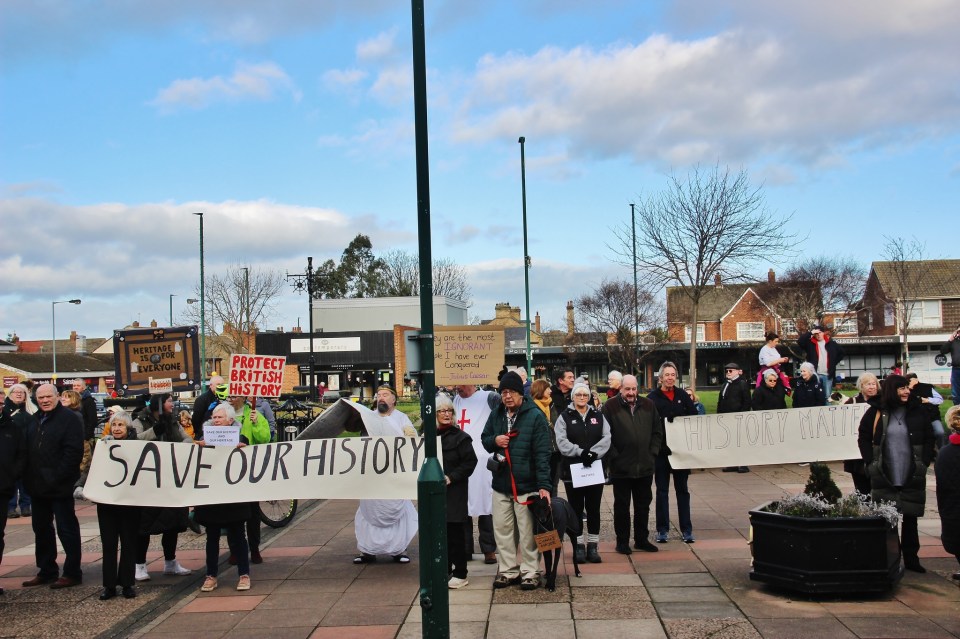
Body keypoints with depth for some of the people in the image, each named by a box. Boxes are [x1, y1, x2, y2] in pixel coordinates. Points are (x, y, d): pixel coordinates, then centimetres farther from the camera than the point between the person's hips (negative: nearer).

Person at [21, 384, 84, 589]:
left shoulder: (69, 418, -10)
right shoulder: (34, 420, 14)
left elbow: (74, 452, -17)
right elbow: (28, 451, 17)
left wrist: (58, 477, -21)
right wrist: (28, 478, 5)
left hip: (59, 487, -8)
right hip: (38, 486, 8)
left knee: (67, 529, -1)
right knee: (41, 529, 15)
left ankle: (72, 573, 7)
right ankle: (46, 571, 25)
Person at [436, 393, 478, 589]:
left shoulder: (459, 436, -6)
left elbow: (470, 461, -9)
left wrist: (451, 477, -15)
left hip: (454, 491, -5)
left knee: (455, 532, -1)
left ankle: (460, 574, 8)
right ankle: (445, 569, 23)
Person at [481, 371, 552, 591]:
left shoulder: (535, 416, -10)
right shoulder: (496, 414, 7)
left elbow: (542, 453, -13)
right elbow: (485, 439, 18)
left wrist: (544, 484, -20)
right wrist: (495, 440, -7)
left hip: (526, 485, -5)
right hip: (501, 484, 5)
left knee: (528, 532, 3)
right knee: (502, 530, 11)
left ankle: (530, 573, 15)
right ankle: (507, 571, 23)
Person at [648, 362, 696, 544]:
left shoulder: (683, 396, 7)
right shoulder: (652, 398, -3)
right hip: (661, 450, -2)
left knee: (682, 489, 9)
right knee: (662, 490, 7)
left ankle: (686, 529, 14)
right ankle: (662, 529, 14)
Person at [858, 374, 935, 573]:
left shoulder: (917, 412, 2)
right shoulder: (876, 413, -2)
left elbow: (929, 439, 7)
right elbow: (863, 438, 3)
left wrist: (924, 463, -2)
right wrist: (871, 463, -4)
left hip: (912, 477, 1)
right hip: (883, 477, -1)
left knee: (910, 518, 8)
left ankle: (911, 558, 18)